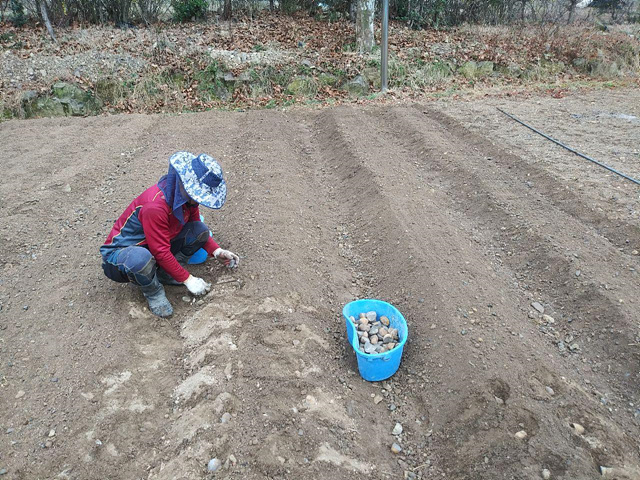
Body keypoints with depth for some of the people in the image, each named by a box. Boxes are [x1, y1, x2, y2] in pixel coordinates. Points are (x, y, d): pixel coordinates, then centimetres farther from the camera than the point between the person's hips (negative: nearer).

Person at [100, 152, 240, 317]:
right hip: (119, 252, -7)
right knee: (140, 259, -44)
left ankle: (165, 274, -1)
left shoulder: (186, 195, -10)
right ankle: (153, 292, -10)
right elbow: (161, 253, -29)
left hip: (153, 246, 7)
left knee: (200, 230, -13)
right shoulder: (154, 206, -35)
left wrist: (217, 251, -5)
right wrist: (187, 279, -21)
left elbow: (196, 227, 7)